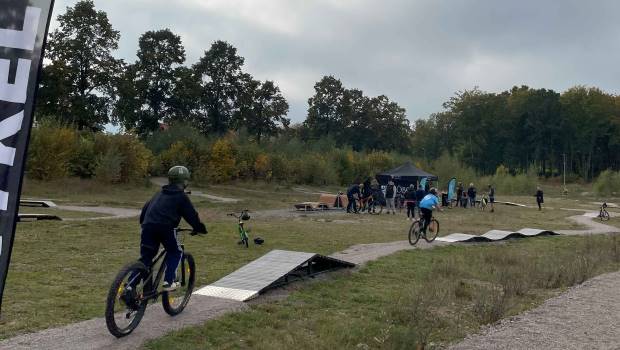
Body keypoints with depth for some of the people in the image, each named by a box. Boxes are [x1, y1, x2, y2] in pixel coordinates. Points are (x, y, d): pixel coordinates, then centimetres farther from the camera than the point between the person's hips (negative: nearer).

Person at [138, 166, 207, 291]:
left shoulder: (159, 193, 26)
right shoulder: (181, 196, 8)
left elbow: (145, 208, 29)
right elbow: (192, 215, 8)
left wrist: (143, 223, 41)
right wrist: (200, 228, 20)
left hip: (148, 226, 5)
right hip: (166, 228, -5)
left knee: (146, 256, 14)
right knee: (175, 253, 16)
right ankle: (168, 282, 7)